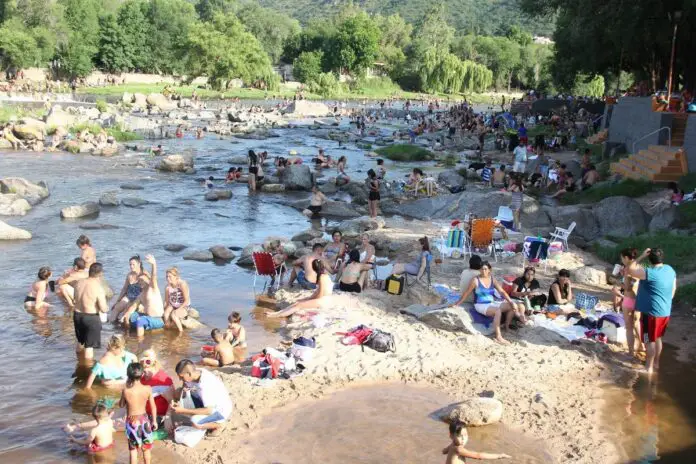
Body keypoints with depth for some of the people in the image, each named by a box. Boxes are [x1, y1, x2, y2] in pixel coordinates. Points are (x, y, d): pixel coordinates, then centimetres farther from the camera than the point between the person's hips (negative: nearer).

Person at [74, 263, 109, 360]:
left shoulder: (79, 283, -1)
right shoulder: (98, 287, -20)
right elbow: (103, 309, -21)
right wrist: (107, 308, 2)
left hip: (77, 315, 7)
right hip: (91, 318, -7)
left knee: (80, 342, 26)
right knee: (89, 346, 2)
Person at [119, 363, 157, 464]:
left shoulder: (126, 391, -19)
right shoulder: (148, 389, -15)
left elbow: (121, 405, 1)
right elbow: (153, 407, -7)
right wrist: (154, 421, 8)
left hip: (132, 421, -2)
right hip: (144, 419, 2)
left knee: (133, 449, 12)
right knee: (146, 447, 20)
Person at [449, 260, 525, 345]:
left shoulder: (492, 279, 7)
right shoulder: (476, 280, -8)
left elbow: (502, 292, 4)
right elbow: (466, 293, -2)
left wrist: (511, 302, -8)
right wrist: (457, 304, 0)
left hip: (492, 303, 6)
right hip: (481, 305, -6)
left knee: (512, 306, -8)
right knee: (498, 310, -35)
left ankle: (507, 326, 9)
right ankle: (498, 337, -37)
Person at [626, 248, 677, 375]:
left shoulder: (651, 273, -24)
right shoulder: (670, 270, 2)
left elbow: (630, 270, -20)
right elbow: (673, 288, 12)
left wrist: (642, 256, -15)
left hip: (651, 312, -8)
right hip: (665, 311, 8)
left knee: (649, 340, 4)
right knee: (657, 338, 21)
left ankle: (649, 368, 12)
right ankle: (656, 363, 32)